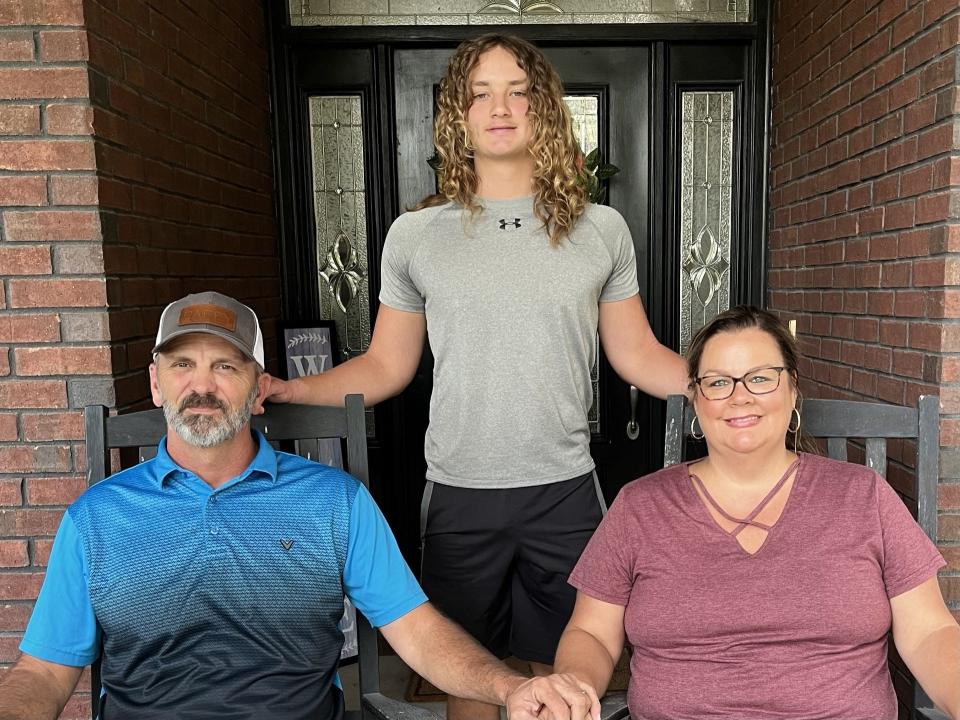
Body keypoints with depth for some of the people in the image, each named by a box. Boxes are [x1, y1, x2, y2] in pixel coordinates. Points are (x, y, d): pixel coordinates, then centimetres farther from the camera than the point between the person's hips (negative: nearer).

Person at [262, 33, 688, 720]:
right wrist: (288, 390, -8)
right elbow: (386, 366, 4)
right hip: (460, 493, 0)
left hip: (565, 489, 1)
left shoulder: (601, 229, 2)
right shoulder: (416, 234, 0)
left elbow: (638, 354, 7)